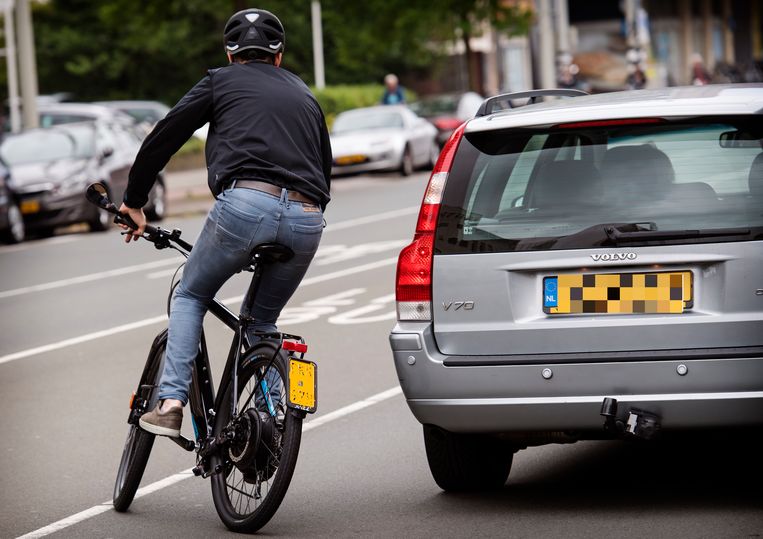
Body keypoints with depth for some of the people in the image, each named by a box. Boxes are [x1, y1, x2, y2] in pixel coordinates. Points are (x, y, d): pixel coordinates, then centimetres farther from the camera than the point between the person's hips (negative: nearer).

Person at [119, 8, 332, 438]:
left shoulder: (221, 81, 19)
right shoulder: (304, 95, 31)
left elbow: (162, 140, 15)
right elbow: (325, 169, 33)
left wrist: (134, 203, 24)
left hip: (246, 204, -4)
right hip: (306, 220, 4)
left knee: (190, 298, 17)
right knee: (263, 319, 24)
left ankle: (171, 403, -1)